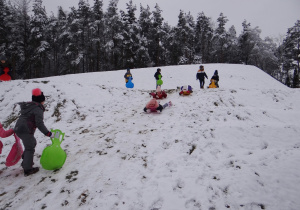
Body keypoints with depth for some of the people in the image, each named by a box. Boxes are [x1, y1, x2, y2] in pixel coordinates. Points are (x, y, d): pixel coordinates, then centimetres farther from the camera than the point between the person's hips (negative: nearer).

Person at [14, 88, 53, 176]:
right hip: (26, 130, -9)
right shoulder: (38, 109, -12)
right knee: (30, 148, 0)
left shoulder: (27, 105, 17)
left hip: (18, 128, 9)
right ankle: (27, 169, 3)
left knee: (32, 143, 25)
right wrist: (48, 133, -16)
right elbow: (39, 124, -19)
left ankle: (26, 161, 35)